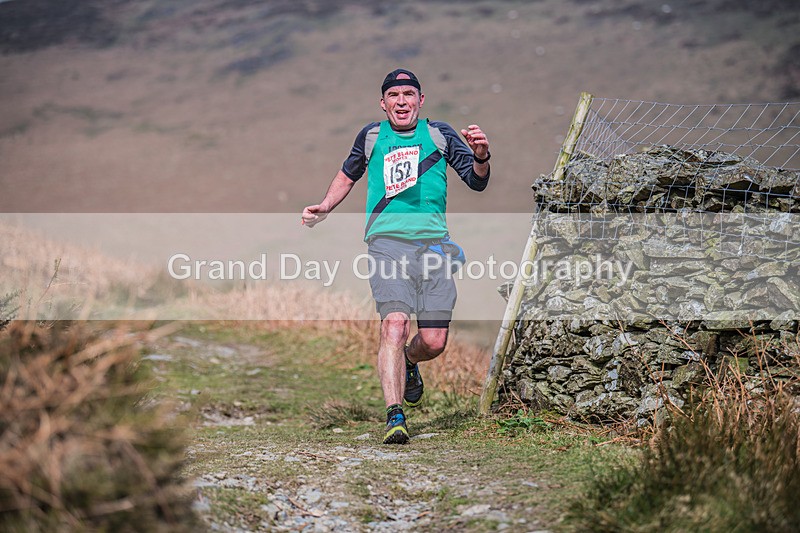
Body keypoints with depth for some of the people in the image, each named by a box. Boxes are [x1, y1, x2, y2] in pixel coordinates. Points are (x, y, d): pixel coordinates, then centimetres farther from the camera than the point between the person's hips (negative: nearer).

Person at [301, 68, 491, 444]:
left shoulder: (440, 135, 10)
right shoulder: (370, 136, 12)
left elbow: (477, 182, 7)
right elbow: (348, 175, 29)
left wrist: (481, 157, -14)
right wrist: (324, 208, 14)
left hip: (433, 242, 1)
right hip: (387, 241, -1)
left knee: (433, 341, -1)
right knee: (394, 324, -21)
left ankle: (408, 363, 35)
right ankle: (394, 417, -23)